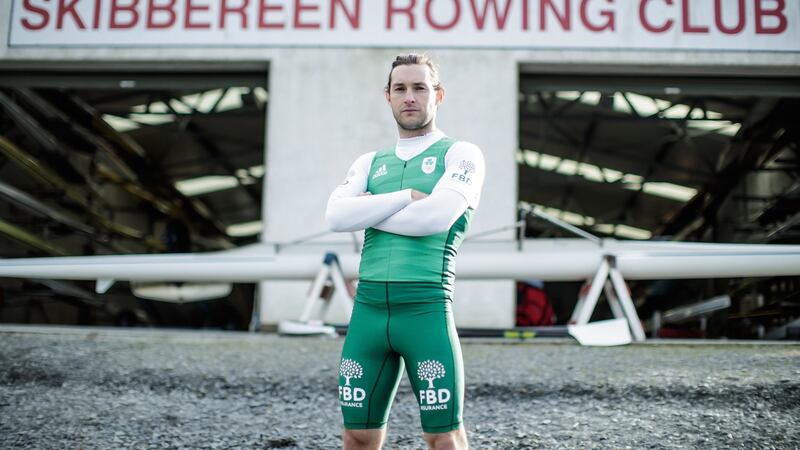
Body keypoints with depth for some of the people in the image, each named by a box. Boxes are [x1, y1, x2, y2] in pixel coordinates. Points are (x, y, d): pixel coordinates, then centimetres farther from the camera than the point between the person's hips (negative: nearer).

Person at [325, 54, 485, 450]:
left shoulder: (461, 154, 4)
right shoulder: (370, 163, 17)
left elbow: (437, 217, -15)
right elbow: (336, 217, -1)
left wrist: (368, 211, -1)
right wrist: (408, 197, -8)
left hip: (427, 312, -4)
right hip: (367, 313, 5)